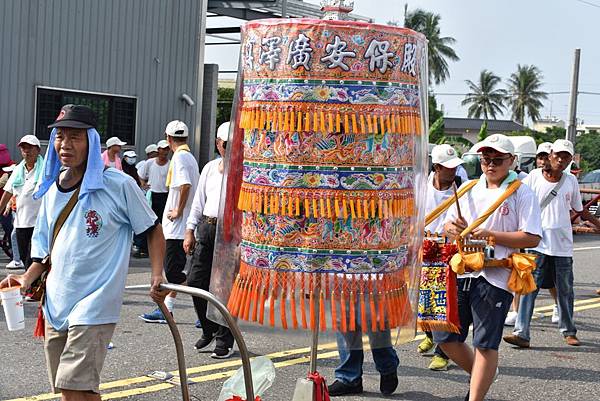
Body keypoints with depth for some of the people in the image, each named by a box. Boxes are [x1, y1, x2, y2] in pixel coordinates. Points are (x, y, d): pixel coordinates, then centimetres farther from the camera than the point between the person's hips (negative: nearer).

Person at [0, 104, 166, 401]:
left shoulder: (118, 185, -9)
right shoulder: (51, 190, 9)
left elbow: (153, 229, 0)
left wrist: (157, 276, -11)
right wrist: (27, 279, 1)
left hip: (94, 305, -6)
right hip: (56, 304, 6)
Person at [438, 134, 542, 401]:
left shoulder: (521, 193, -2)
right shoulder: (469, 190, 15)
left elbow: (532, 238, -10)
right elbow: (449, 225, 20)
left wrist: (491, 235, -16)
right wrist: (453, 227, -4)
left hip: (495, 277, -6)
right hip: (462, 272, 6)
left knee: (485, 345, -2)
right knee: (445, 337, 8)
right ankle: (479, 376, 33)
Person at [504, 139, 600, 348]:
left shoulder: (571, 181, 5)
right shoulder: (534, 177, -3)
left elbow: (579, 210, 18)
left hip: (563, 246, 3)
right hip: (538, 244, -3)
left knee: (565, 290, 11)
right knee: (529, 288, -9)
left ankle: (568, 331, 25)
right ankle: (521, 333, -11)